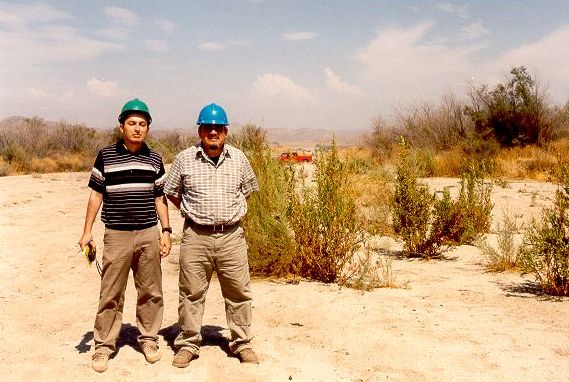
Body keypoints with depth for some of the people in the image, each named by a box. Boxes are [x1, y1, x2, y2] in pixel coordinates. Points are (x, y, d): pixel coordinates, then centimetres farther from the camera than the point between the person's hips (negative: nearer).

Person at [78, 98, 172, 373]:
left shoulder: (155, 160, 6)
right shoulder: (106, 156, 0)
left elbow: (159, 197, 11)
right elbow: (96, 194, 4)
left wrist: (166, 231, 4)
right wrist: (87, 231, 1)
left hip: (148, 234, 2)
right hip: (116, 235, -2)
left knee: (151, 292, 9)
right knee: (111, 295, 3)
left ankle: (149, 339, 25)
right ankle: (103, 345, 15)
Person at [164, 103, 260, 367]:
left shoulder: (238, 158, 5)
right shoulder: (185, 159, 0)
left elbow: (248, 189, 19)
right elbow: (171, 192, 10)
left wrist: (231, 211, 11)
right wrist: (192, 212, 5)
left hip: (232, 236, 2)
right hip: (196, 236, -1)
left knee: (239, 292, 8)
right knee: (191, 293, 7)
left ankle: (241, 343, 23)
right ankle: (188, 344, 21)